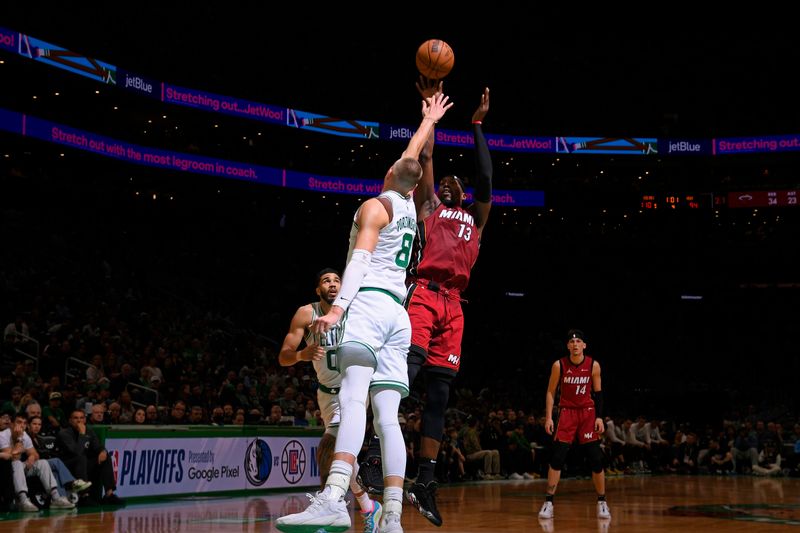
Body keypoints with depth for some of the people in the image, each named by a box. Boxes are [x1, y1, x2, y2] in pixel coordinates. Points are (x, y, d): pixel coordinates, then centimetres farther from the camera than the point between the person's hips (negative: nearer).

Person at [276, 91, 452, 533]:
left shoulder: (376, 205, 4)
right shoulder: (409, 207, 23)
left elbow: (360, 258, -12)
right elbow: (411, 160, 43)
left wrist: (338, 306, -22)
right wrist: (428, 121, 57)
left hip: (369, 303, -7)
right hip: (399, 314, 7)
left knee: (354, 397, -26)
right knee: (387, 417, 0)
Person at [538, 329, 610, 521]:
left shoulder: (593, 365, -4)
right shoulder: (559, 365, -7)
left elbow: (598, 393, 4)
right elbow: (550, 392, 0)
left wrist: (599, 417, -3)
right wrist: (548, 417, -7)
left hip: (588, 412, 1)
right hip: (567, 412, -1)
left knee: (596, 459, -3)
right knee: (557, 457, -8)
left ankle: (602, 502, 10)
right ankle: (548, 502, -2)